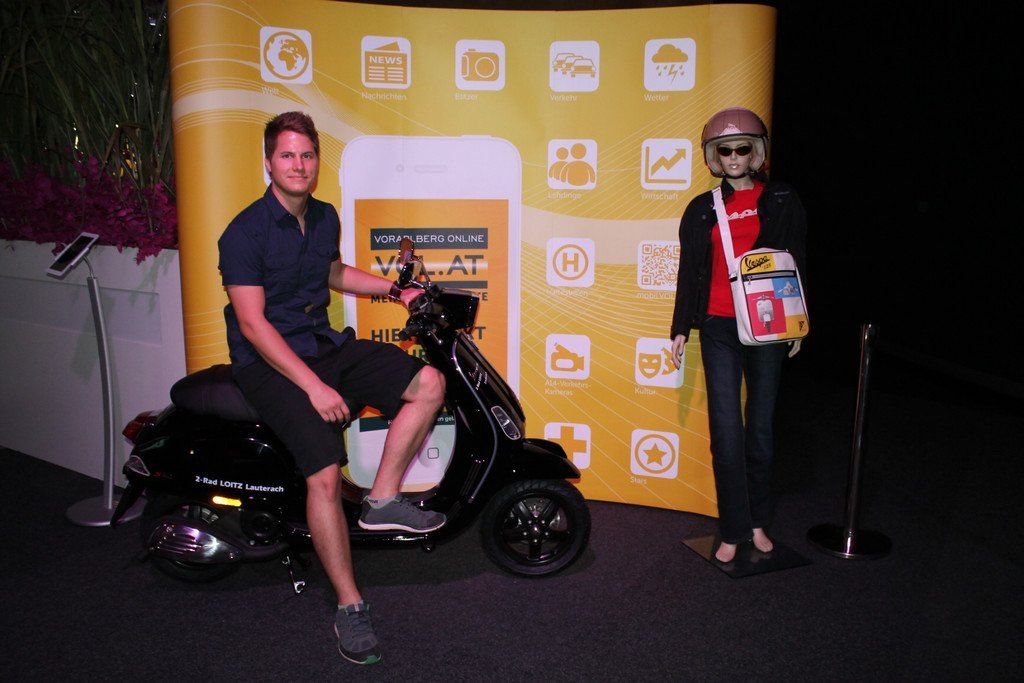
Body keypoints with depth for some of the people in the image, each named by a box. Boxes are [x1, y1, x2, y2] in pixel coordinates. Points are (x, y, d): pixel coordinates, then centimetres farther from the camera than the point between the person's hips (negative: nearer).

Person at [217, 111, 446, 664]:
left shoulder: (324, 217, 10)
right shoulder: (245, 233, -13)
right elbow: (253, 323, -19)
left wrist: (394, 290, 16)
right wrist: (314, 386, -25)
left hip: (325, 345, 7)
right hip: (269, 364, -7)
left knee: (428, 383, -9)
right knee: (325, 473, -25)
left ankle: (382, 500, -3)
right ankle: (349, 606, -9)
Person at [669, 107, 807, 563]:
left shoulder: (782, 201, 7)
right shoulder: (702, 210, 10)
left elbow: (798, 264, 8)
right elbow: (689, 273, 12)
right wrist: (680, 329, 9)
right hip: (718, 328, 1)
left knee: (761, 426, 7)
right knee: (726, 431, -2)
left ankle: (758, 521, 21)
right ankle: (734, 530, 7)